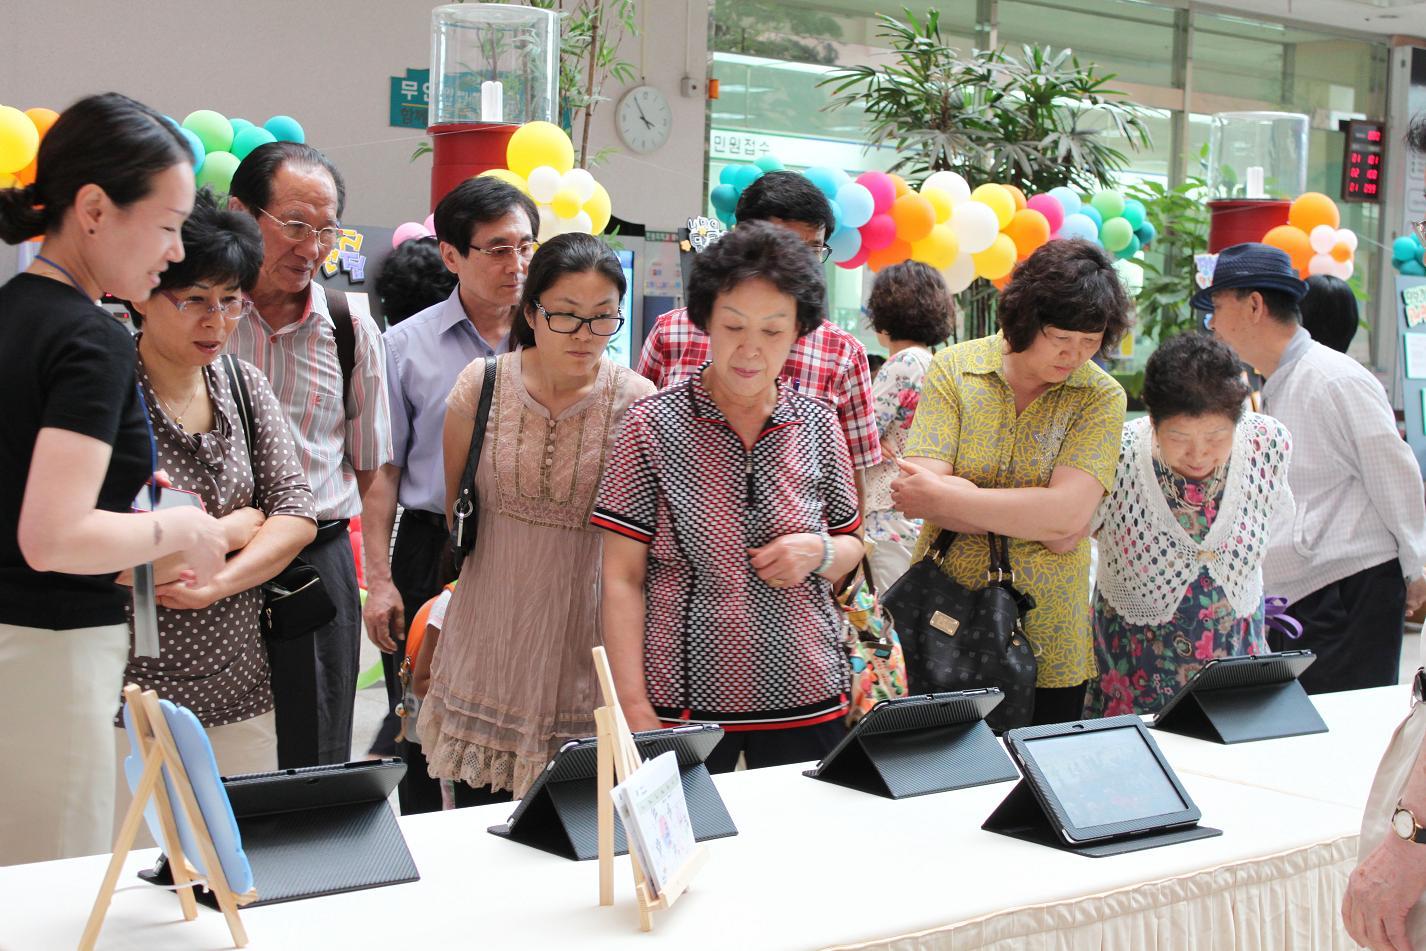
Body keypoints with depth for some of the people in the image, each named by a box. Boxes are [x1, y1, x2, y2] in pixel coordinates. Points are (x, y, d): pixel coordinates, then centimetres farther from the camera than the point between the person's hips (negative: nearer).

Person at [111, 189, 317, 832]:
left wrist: (215, 583, -13)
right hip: (132, 703, -5)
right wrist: (239, 526, -6)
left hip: (240, 694, 5)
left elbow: (298, 514, 3)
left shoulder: (243, 386, 9)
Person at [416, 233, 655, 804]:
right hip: (488, 644, 1)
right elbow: (447, 511, 9)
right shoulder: (481, 387, -2)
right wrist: (430, 633, 14)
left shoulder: (636, 404, -6)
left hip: (585, 646, -1)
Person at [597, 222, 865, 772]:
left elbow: (851, 549, 17)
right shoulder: (653, 427, -4)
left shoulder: (818, 426, 6)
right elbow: (622, 579, -4)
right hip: (686, 703, -3)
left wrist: (818, 552, -7)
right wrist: (634, 708, -10)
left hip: (808, 702, 3)